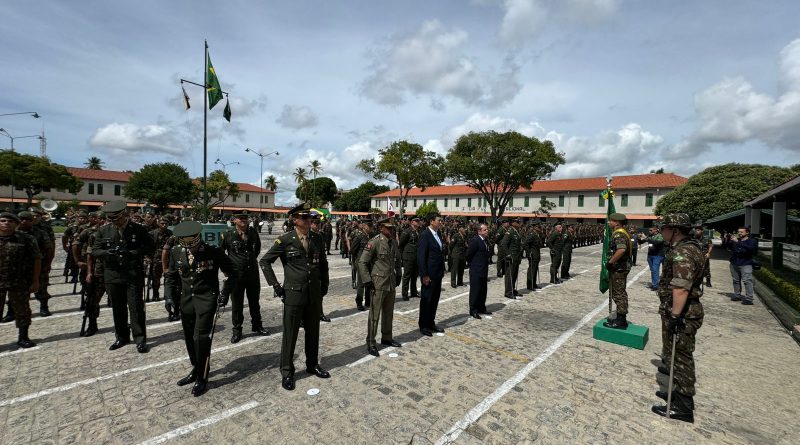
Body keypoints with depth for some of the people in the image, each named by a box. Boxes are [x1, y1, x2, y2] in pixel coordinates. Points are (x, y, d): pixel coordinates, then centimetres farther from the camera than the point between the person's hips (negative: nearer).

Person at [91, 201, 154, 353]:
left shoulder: (139, 230, -3)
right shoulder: (103, 231, 7)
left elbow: (149, 248, -4)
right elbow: (95, 251, 7)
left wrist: (131, 253, -18)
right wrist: (107, 252, -14)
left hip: (134, 274, -4)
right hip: (113, 275, 4)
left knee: (136, 307, -2)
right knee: (118, 308, 14)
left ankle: (140, 339, 7)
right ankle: (122, 337, 29)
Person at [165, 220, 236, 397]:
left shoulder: (214, 252, -13)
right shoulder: (176, 253, 0)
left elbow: (232, 273, -3)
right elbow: (171, 276, 13)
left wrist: (225, 292, -12)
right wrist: (169, 297, 1)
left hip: (207, 299, -5)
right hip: (186, 299, 5)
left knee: (201, 338, -6)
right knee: (189, 338, 14)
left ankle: (202, 378, 11)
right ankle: (195, 370, 34)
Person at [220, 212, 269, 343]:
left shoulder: (253, 232, 0)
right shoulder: (228, 235, -9)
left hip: (253, 272, 3)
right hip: (236, 274, -3)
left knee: (254, 301, 15)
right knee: (237, 303, 8)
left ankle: (256, 326, 31)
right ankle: (236, 330, 23)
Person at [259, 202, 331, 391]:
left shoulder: (317, 239, 2)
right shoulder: (285, 240, -9)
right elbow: (264, 261, -3)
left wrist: (324, 284, 9)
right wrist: (276, 285, -6)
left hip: (315, 294, 4)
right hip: (293, 294, -4)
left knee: (313, 332, 16)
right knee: (290, 334, 7)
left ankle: (312, 365, 34)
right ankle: (287, 372, 24)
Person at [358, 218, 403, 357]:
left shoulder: (394, 242, 6)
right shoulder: (374, 242, -15)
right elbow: (362, 262, -15)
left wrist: (398, 274, 15)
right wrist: (367, 281, -16)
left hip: (391, 283, 7)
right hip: (378, 284, -7)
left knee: (388, 313, 17)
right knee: (375, 314, 1)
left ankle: (386, 338, 32)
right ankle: (371, 343, 13)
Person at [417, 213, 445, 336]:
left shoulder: (438, 234, 10)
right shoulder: (425, 235, -15)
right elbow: (421, 256, -17)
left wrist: (442, 269, 10)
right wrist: (424, 275, -18)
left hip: (438, 273, 8)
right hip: (429, 274, -8)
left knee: (435, 299, 15)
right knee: (426, 300, 4)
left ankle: (431, 323, 29)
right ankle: (423, 326, 18)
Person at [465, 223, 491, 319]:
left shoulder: (485, 241, 11)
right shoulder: (475, 240, -17)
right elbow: (468, 255, -17)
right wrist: (471, 264, -5)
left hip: (484, 270, 9)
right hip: (476, 271, -8)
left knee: (483, 291, 15)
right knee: (475, 291, 0)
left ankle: (481, 309, 27)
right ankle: (473, 311, 9)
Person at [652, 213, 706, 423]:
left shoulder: (682, 252, -23)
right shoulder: (691, 246, 12)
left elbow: (681, 287, -32)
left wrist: (675, 315, -30)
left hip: (682, 312, -11)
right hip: (686, 309, 11)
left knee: (680, 356, 0)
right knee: (678, 353, 21)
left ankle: (683, 406, 11)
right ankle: (679, 392, 37)